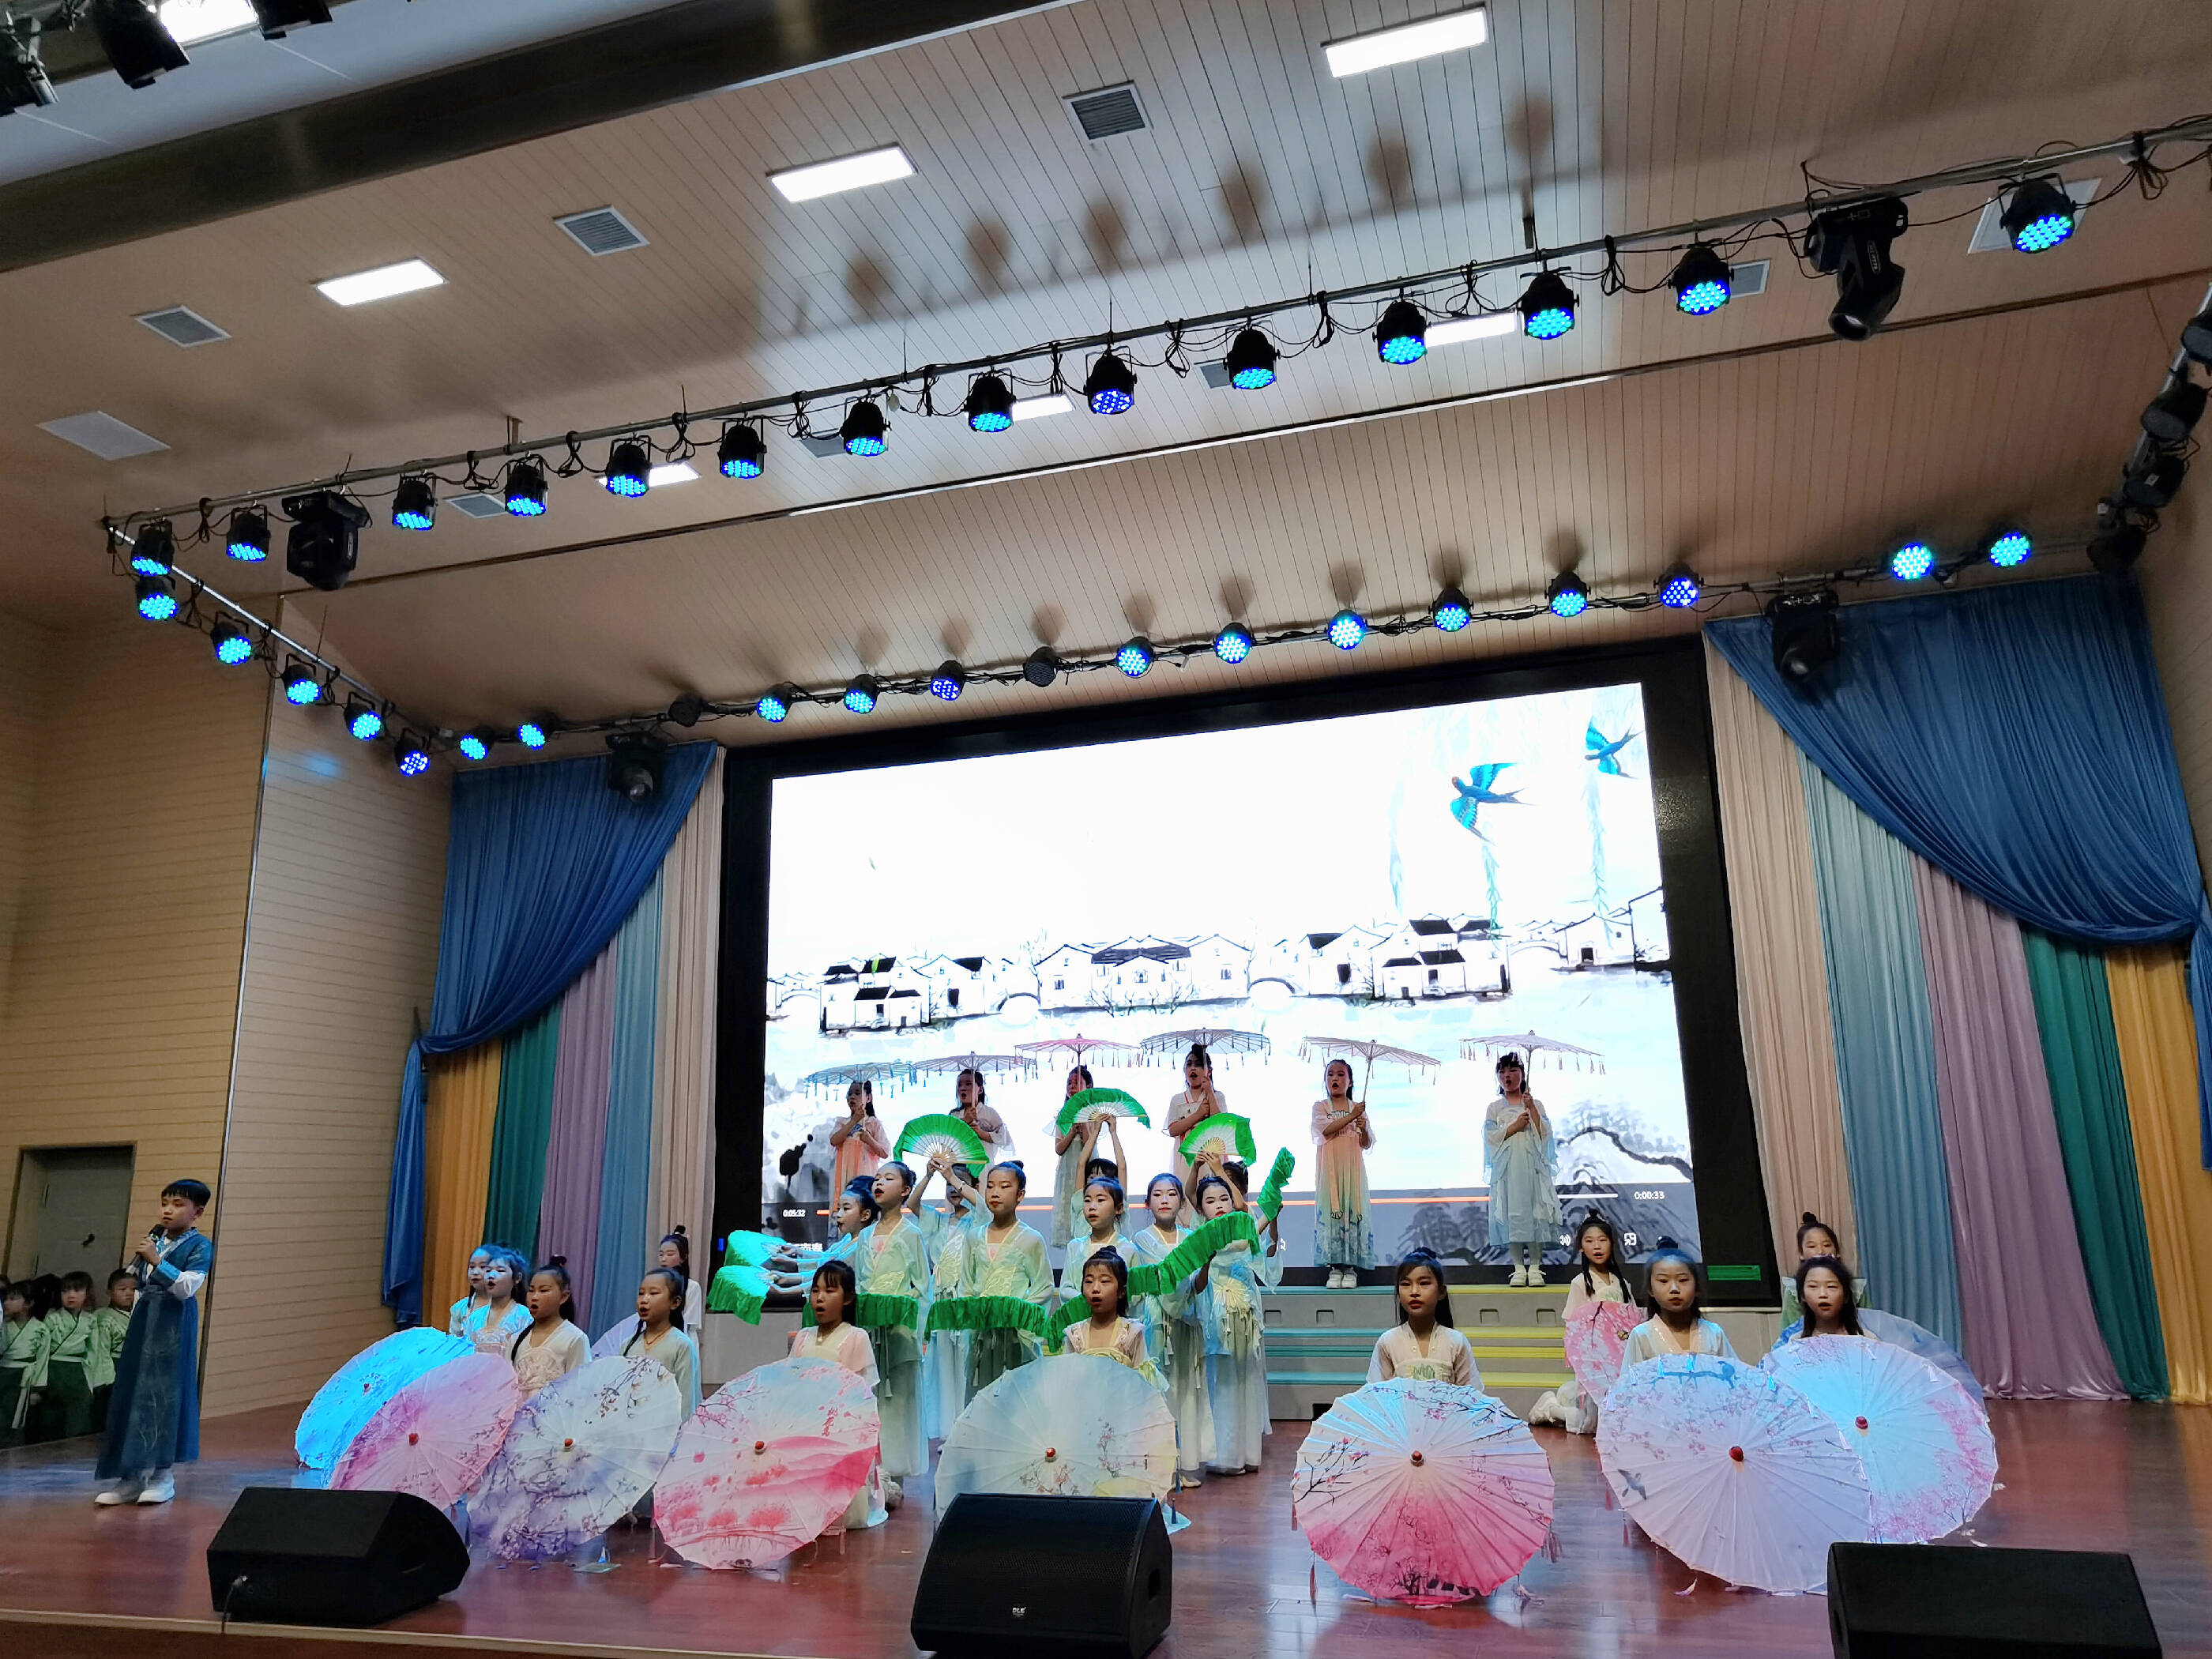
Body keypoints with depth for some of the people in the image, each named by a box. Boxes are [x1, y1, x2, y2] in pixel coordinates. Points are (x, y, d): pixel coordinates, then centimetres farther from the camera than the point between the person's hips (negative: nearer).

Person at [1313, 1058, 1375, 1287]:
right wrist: (1350, 1117, -21)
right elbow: (1326, 1130, -14)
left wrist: (1364, 1130, -16)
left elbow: (1367, 1144, 5)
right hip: (1329, 1169, -1)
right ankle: (1335, 1266, 2)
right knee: (1330, 1212, -4)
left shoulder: (1358, 1108, 9)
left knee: (1353, 1212, -2)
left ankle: (1351, 1267, 4)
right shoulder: (1320, 1107, 5)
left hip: (1353, 1169, 1)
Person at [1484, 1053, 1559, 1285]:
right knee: (1512, 1216, -4)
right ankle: (1519, 1268, 1)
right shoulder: (1495, 1108, 11)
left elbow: (1545, 1135, 1)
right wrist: (1514, 1126, -8)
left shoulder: (1536, 1104, 12)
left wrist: (1532, 1109, -8)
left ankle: (1535, 1268, 0)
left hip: (1533, 1167, 0)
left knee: (1535, 1214, -6)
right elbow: (1490, 1137, 1)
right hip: (1507, 1168, 0)